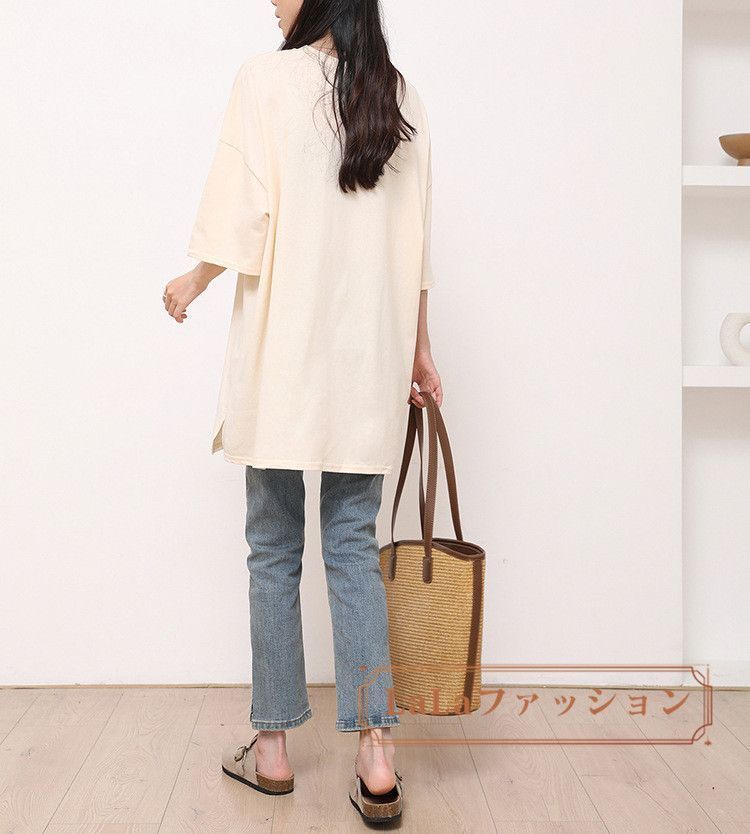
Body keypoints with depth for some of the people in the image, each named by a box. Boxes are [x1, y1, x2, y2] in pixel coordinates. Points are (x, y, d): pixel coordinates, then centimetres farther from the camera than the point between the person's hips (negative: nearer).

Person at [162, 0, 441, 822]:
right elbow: (415, 239, 9)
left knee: (274, 548, 7)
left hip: (283, 349, -3)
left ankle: (273, 746, 17)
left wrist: (192, 282, 12)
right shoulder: (400, 97, 9)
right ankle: (376, 751, 3)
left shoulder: (265, 79, -4)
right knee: (353, 545, 8)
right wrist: (418, 349, 15)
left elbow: (240, 214, -7)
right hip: (370, 354, 4)